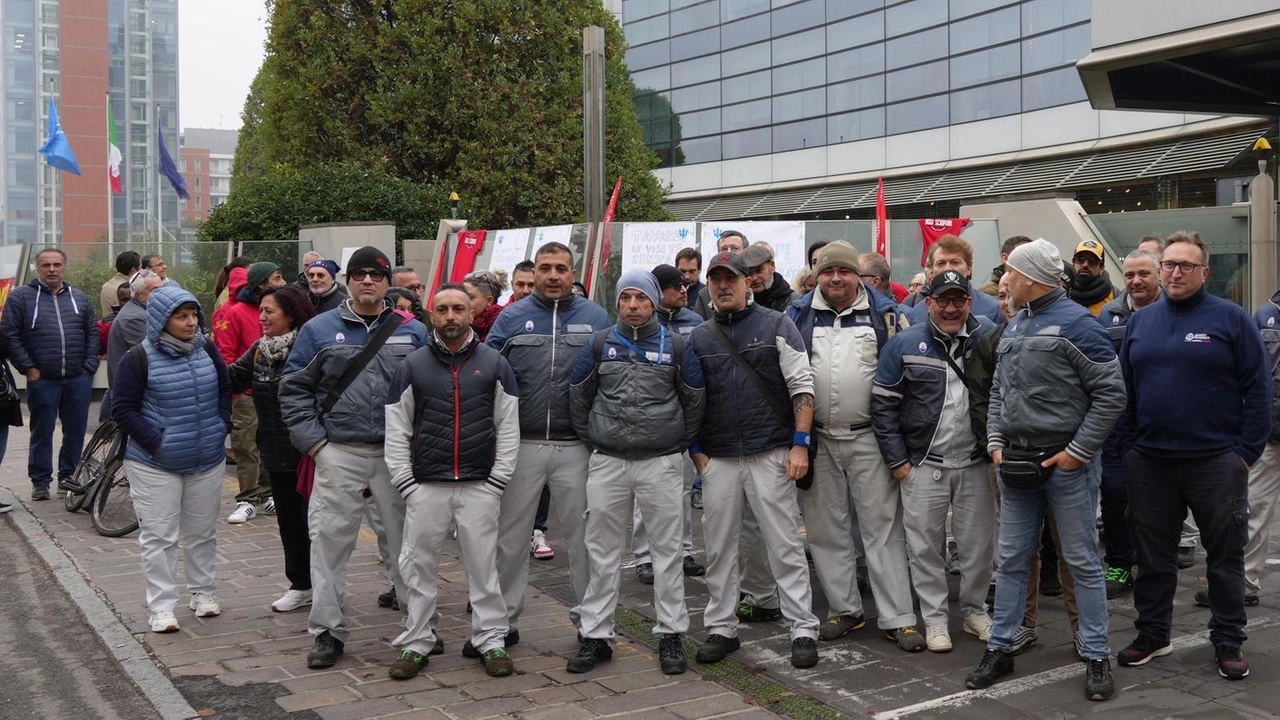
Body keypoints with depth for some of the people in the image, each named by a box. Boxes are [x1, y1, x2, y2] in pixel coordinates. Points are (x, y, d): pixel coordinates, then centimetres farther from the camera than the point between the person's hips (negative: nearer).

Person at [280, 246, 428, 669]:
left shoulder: (413, 332, 7)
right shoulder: (320, 329, 5)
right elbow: (294, 388, 5)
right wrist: (312, 440, -4)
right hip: (339, 454, 0)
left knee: (404, 539, 8)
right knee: (330, 540, 0)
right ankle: (328, 631, 12)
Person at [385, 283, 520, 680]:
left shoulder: (494, 363, 5)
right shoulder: (412, 366, 5)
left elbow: (508, 427, 5)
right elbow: (396, 431, 5)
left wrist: (498, 480, -2)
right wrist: (405, 482, -3)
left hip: (480, 486, 0)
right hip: (425, 486, 1)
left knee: (483, 564, 5)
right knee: (420, 565, 5)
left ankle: (491, 640, 16)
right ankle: (416, 643, 17)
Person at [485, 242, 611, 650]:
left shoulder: (596, 318, 4)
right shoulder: (511, 318, 4)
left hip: (577, 446, 0)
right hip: (520, 444, 1)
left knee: (584, 535, 8)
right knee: (509, 536, 8)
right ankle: (503, 621, 21)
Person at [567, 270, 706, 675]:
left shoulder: (676, 346, 2)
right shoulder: (600, 344, 5)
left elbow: (695, 400, 9)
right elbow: (578, 395, 12)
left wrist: (680, 444, 9)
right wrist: (591, 439, 9)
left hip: (661, 463, -1)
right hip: (607, 463, 1)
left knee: (667, 551, 4)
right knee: (602, 552, 7)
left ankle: (671, 635, 14)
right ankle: (596, 635, 16)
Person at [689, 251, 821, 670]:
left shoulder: (776, 325, 2)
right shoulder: (698, 339, 11)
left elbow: (802, 386, -3)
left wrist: (800, 444, -9)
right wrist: (696, 451, 5)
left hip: (771, 455, -3)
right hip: (718, 459, 4)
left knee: (785, 546, 0)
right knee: (719, 549, 9)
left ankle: (804, 630, 8)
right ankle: (721, 629, 21)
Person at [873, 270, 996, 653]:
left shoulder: (989, 337, 1)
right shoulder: (905, 344, -3)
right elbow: (883, 404, -2)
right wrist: (897, 461, -4)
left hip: (976, 463, 1)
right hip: (923, 465, -1)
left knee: (979, 544, 10)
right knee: (926, 544, 5)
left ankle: (975, 610, 30)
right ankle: (934, 618, 19)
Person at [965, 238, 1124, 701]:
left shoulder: (1075, 323, -11)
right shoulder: (1013, 327, 12)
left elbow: (1111, 394, -13)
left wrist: (1079, 450, -15)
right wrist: (996, 441, 6)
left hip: (1066, 462, -7)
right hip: (1016, 462, 7)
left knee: (1082, 562, 4)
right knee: (1011, 560, 12)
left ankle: (1096, 657, 15)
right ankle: (1000, 649, 22)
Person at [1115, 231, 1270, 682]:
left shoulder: (1230, 318, -3)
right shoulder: (1140, 322, 8)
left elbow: (1258, 388, -4)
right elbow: (1125, 388, 11)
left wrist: (1248, 451, -9)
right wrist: (1130, 446, 5)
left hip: (1216, 461, -3)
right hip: (1149, 462, 3)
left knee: (1225, 556, 7)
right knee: (1153, 555, 12)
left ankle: (1228, 642, 20)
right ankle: (1152, 634, 26)